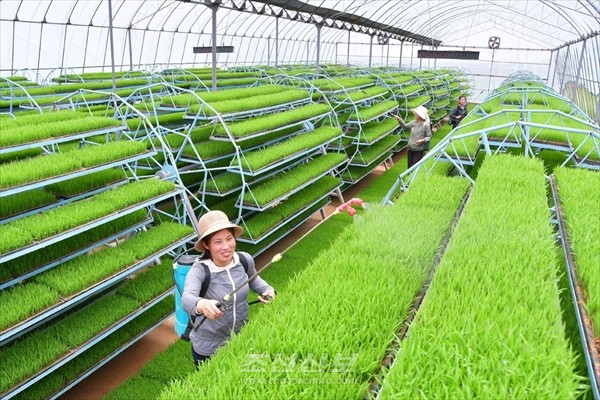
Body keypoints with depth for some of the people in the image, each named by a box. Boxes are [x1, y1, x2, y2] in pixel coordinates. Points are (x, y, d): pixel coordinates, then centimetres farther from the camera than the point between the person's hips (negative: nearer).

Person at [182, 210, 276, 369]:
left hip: (242, 341, 4)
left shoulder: (245, 260, -14)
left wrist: (268, 290, -10)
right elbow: (187, 299, -46)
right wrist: (202, 304, -68)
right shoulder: (200, 270, -27)